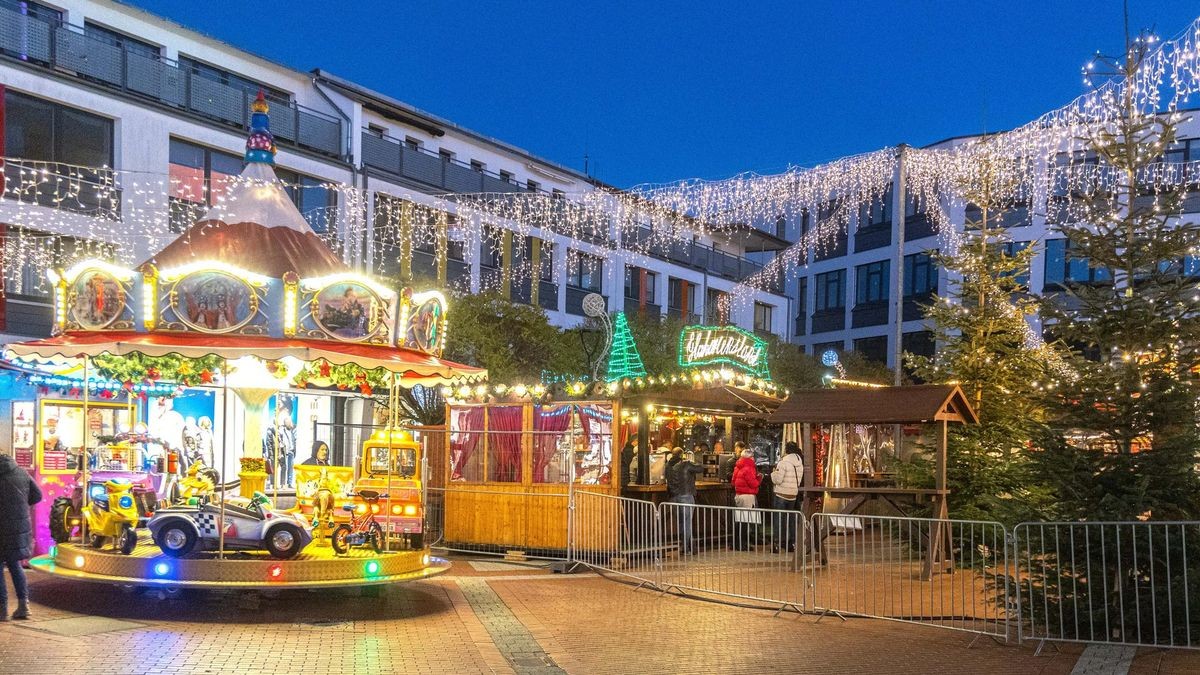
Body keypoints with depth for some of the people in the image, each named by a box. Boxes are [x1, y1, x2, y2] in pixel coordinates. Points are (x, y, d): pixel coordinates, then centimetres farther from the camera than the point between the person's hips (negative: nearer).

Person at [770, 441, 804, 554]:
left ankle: (777, 544, -2)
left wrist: (773, 473, 0)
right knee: (791, 519, 15)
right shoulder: (800, 464, 6)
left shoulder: (783, 462, -15)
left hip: (781, 494, -6)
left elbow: (777, 480, -17)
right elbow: (799, 480, 13)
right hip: (793, 494, 6)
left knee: (778, 519, -1)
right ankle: (792, 543, 17)